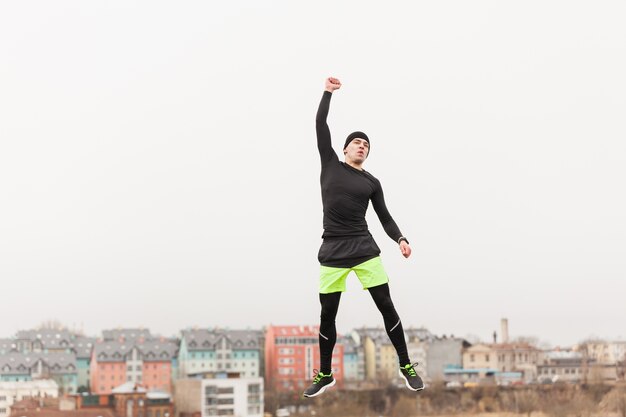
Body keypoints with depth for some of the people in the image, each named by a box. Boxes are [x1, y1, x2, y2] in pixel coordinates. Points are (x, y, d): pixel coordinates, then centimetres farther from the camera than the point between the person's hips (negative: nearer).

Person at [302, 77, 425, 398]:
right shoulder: (330, 164, 8)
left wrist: (400, 239, -7)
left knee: (387, 307, -4)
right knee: (327, 315, 3)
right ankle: (325, 375, 17)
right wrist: (328, 92, 6)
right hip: (332, 252, 0)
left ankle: (406, 367, 8)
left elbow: (385, 217, 10)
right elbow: (320, 126, 5)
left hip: (364, 249, 0)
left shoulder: (371, 182, 9)